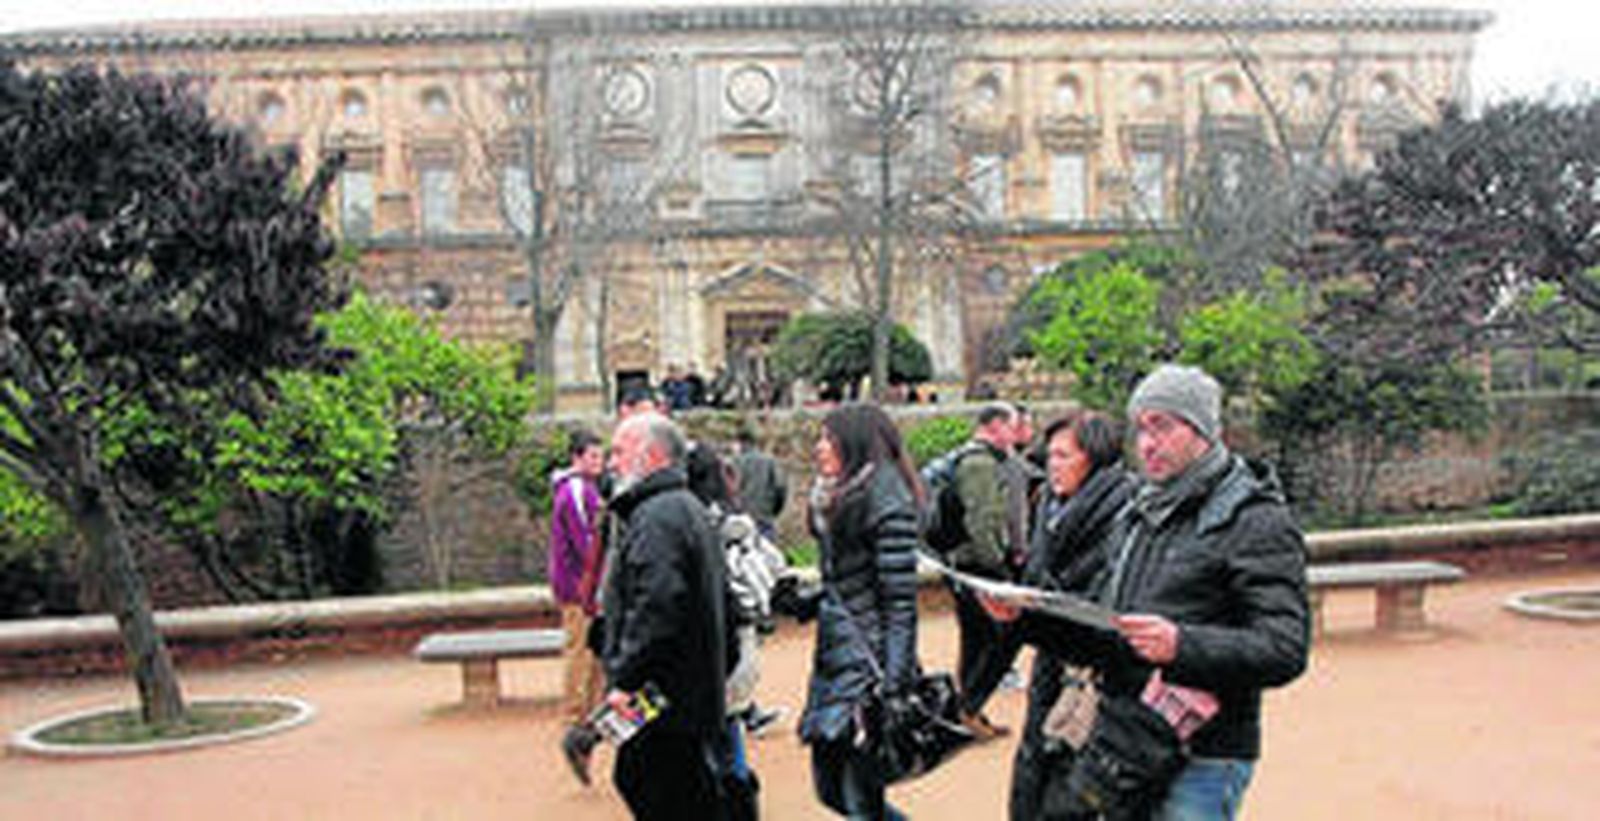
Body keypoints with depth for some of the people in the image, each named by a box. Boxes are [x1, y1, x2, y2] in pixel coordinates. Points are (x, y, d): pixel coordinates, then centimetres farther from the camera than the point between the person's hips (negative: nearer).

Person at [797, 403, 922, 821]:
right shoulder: (833, 496, 12)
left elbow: (900, 598, -17)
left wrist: (895, 680, -20)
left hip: (868, 658, -9)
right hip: (834, 652, 9)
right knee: (830, 787, 15)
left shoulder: (886, 501, -14)